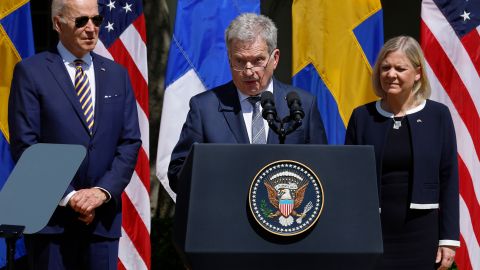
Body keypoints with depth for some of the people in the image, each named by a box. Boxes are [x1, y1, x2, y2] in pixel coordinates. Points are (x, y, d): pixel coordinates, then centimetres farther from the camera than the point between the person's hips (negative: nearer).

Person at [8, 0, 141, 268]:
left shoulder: (117, 74, 12)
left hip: (102, 215, 3)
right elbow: (24, 146, -6)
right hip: (50, 215, -3)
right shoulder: (31, 72, 0)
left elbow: (130, 142, 8)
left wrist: (103, 191, -7)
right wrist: (67, 196, -12)